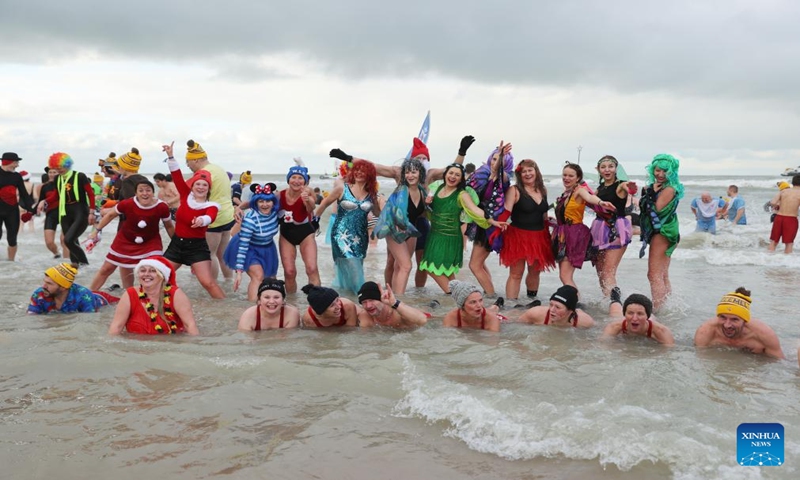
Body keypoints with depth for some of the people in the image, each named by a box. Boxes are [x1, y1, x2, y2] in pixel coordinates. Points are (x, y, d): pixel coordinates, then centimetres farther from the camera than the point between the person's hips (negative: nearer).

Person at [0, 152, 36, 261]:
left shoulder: (16, 176, 4)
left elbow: (24, 194, 7)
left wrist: (30, 210, 1)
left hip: (12, 211, 3)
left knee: (12, 238, 5)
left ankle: (11, 262, 15)